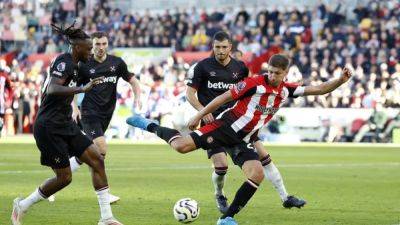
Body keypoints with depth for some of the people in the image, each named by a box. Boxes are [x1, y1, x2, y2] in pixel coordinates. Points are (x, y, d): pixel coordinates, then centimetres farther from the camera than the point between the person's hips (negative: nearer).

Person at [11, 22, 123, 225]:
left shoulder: (74, 64, 13)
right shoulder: (64, 62, -16)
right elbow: (52, 89, -32)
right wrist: (82, 89, -40)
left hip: (65, 125, 10)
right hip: (49, 128, -10)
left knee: (97, 160, 0)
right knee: (64, 177, -5)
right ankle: (21, 206, 15)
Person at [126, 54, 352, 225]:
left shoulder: (287, 90, 5)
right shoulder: (255, 83, -12)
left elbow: (319, 89, 8)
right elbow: (225, 97, -8)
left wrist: (341, 80, -8)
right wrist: (199, 116, -7)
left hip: (244, 140, 5)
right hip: (227, 126, -5)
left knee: (257, 175, -17)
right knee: (182, 146, -20)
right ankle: (150, 125, 8)